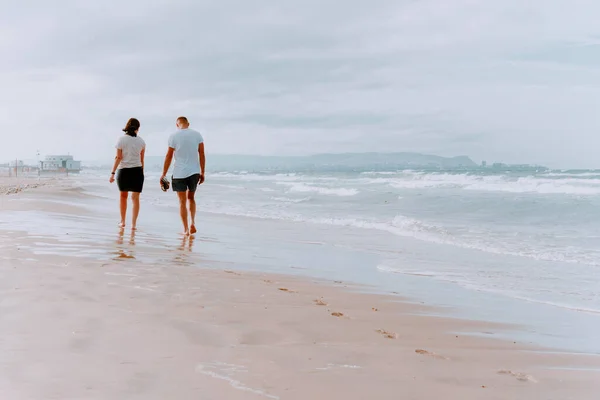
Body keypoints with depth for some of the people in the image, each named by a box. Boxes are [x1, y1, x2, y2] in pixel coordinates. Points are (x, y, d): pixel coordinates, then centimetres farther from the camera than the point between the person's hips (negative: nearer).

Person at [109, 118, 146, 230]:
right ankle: (133, 224, -4)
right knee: (135, 197, 2)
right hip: (137, 170, 1)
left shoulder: (121, 139, -5)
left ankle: (122, 222, 23)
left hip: (123, 171, -1)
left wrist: (113, 173, -6)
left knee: (123, 196, 16)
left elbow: (118, 158, -8)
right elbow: (142, 159, 7)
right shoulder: (141, 141, 2)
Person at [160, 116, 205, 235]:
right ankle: (192, 223, 4)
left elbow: (169, 156, -3)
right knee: (191, 198, 20)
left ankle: (186, 229, 7)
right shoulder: (197, 135, 3)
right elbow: (202, 155, 3)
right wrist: (202, 172, 9)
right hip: (194, 172, 3)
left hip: (179, 173, -3)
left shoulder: (174, 136, -4)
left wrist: (163, 175, 3)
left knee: (182, 201, 6)